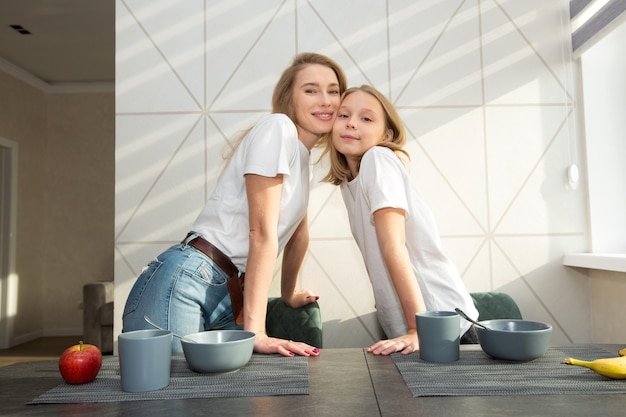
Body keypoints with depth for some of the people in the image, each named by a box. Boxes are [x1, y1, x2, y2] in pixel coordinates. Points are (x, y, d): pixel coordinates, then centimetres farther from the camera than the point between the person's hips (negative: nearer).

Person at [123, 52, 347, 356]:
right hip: (183, 283, -8)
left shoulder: (302, 154, 17)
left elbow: (298, 232, 28)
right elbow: (262, 231, -18)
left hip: (230, 301, 9)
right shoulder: (277, 127, -10)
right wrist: (256, 331, -19)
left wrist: (289, 294, 35)